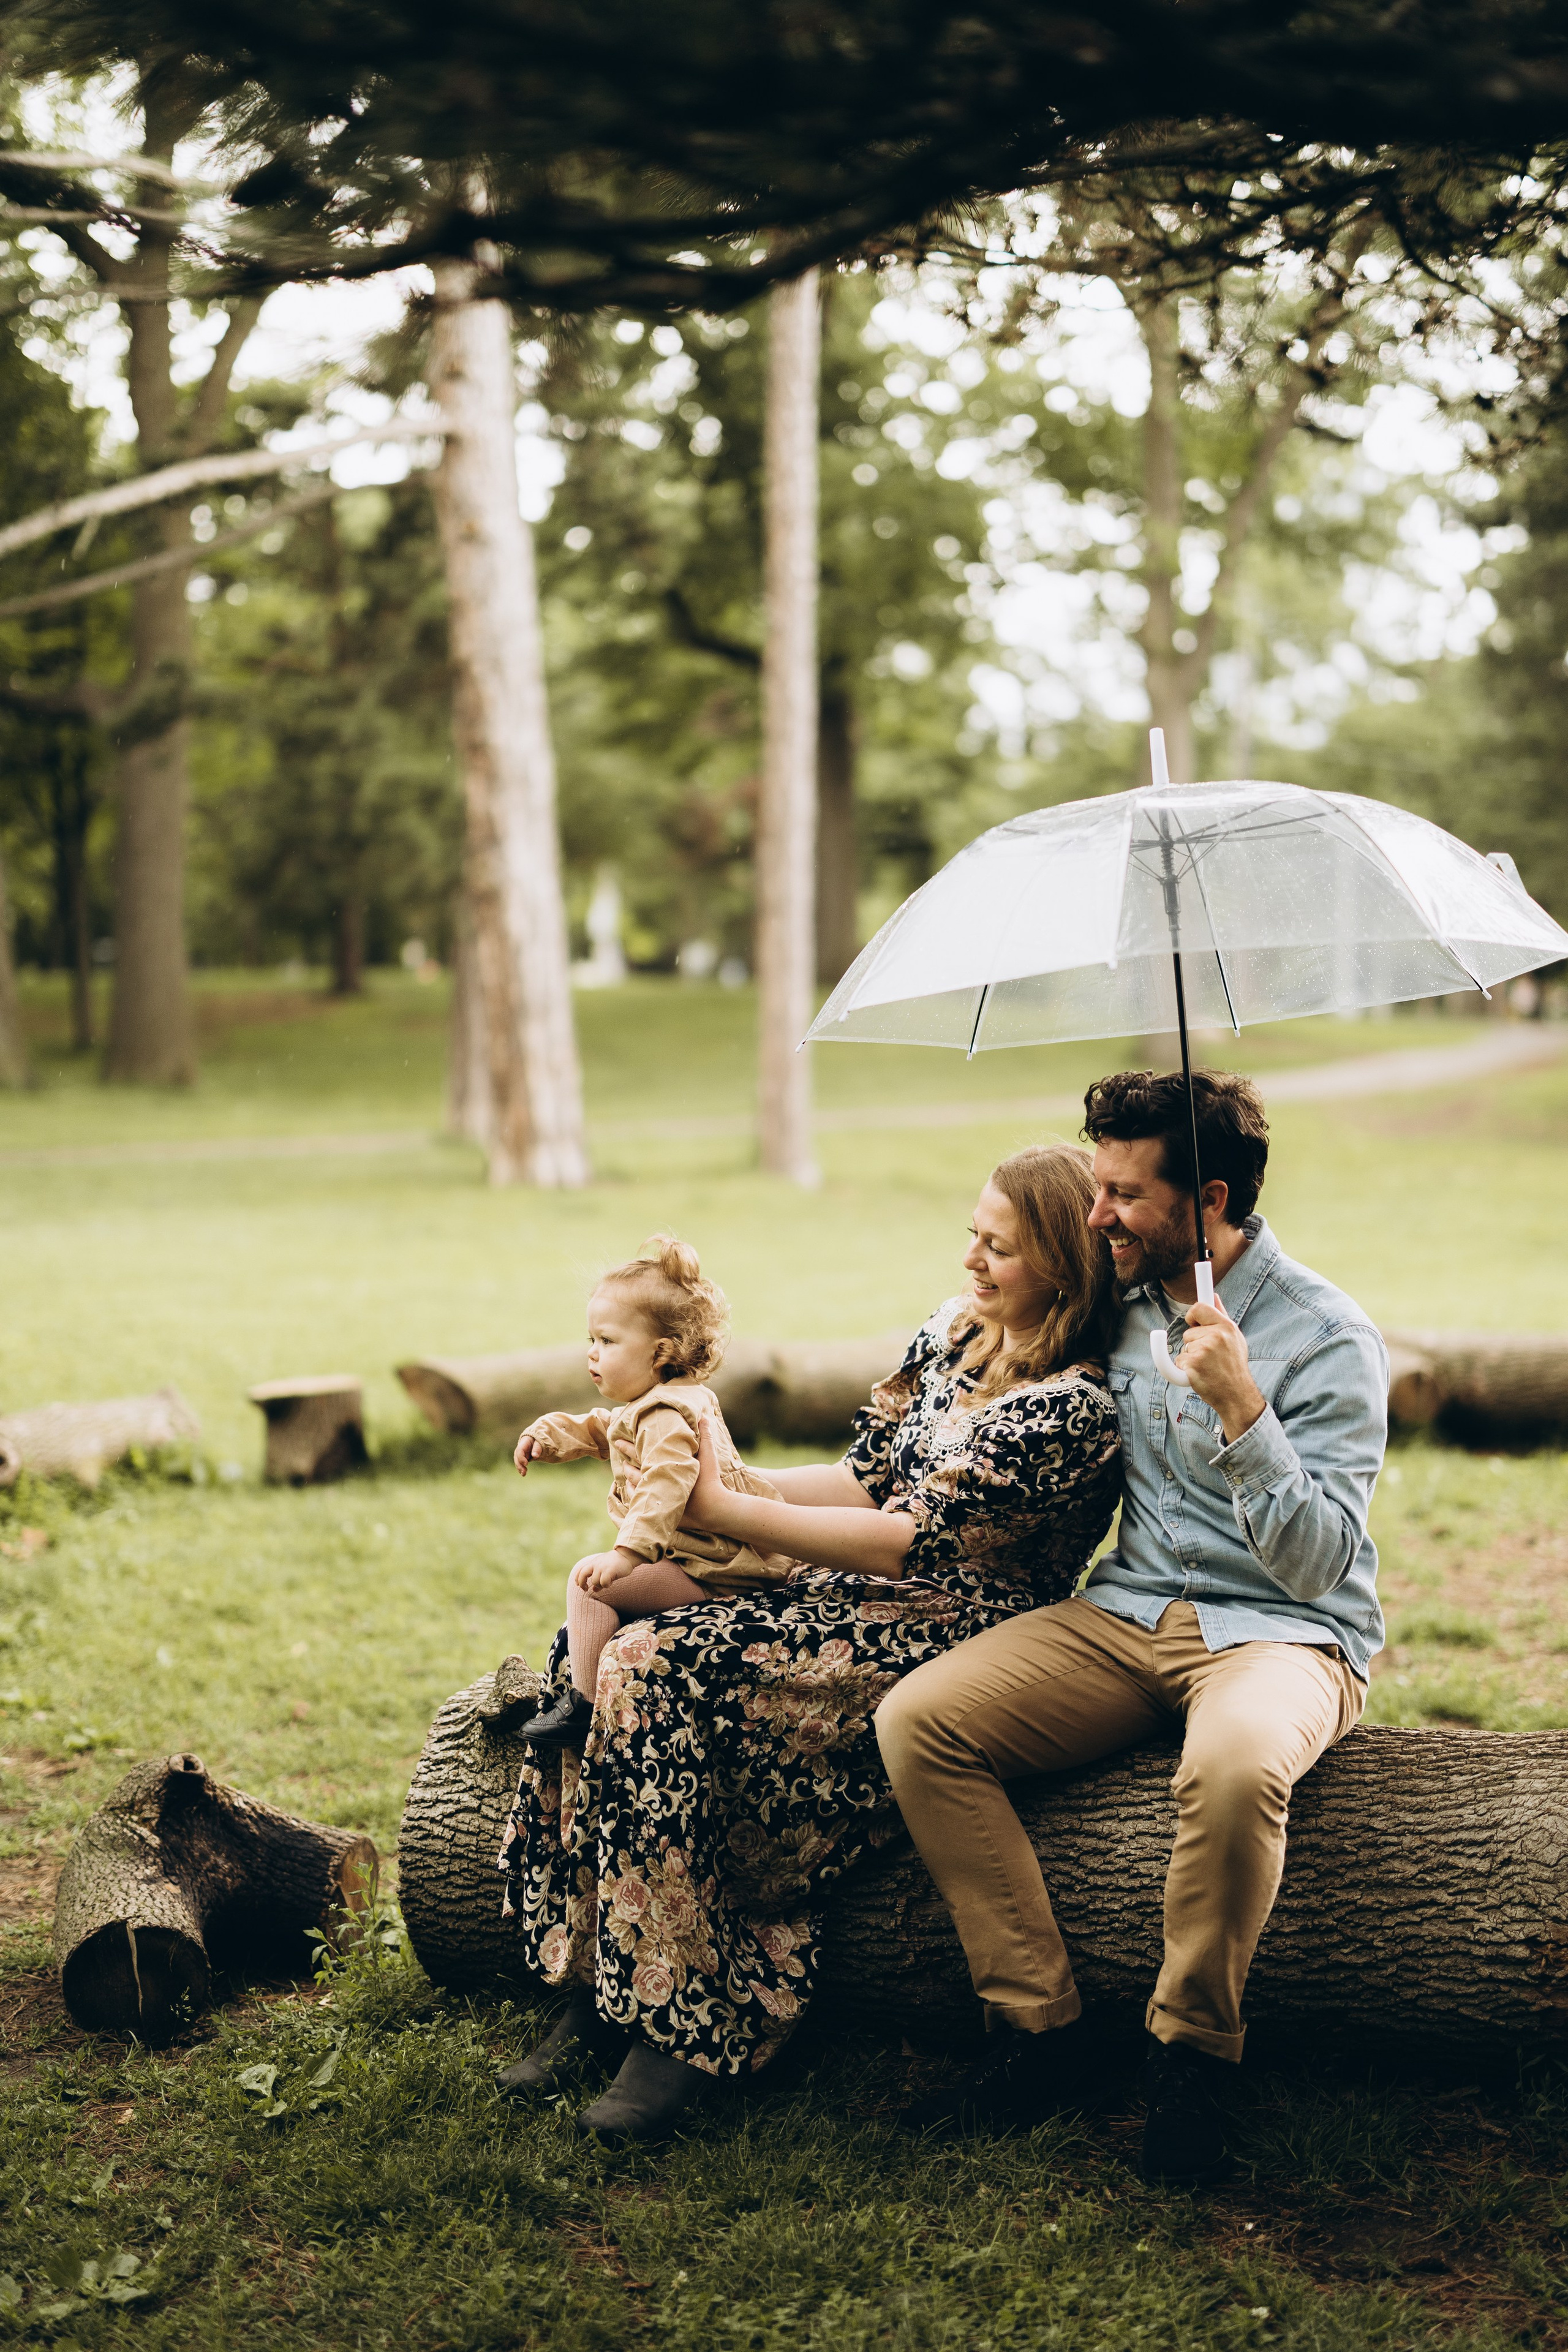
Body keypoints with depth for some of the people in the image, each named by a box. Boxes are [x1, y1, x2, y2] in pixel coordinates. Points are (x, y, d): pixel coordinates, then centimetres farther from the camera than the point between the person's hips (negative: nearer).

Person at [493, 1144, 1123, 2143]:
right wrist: (718, 1486, -1)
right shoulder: (955, 1330, 12)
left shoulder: (1078, 1409, -15)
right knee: (595, 1649, -12)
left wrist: (725, 1510, -16)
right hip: (854, 1593, 9)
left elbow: (913, 1541, -19)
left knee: (660, 1677, -26)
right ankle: (596, 2000, -8)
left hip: (944, 1634, -9)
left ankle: (682, 2031, -16)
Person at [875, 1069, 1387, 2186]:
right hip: (1127, 1614, 6)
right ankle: (1044, 2031, -9)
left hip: (1283, 1634, -6)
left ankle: (1192, 2053, -13)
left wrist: (1241, 1406, -28)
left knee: (1233, 1768, -40)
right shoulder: (1124, 1301, 7)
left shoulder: (1328, 1338, -12)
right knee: (917, 1720, -15)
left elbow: (1320, 1564, -18)